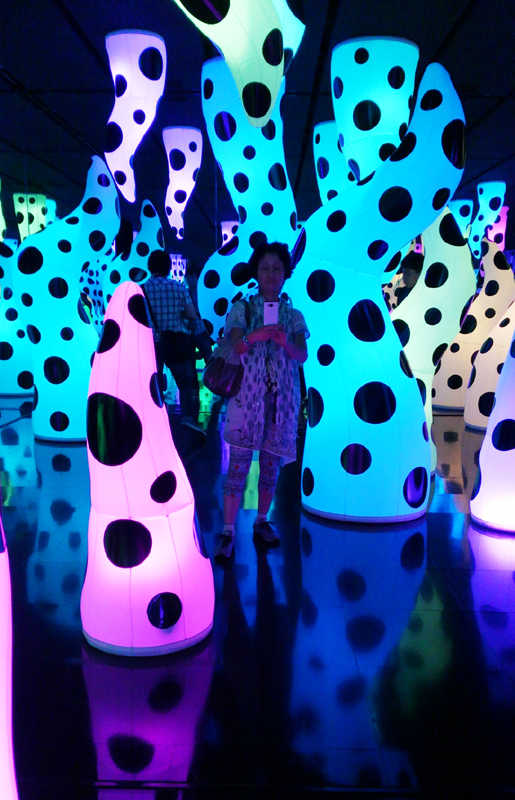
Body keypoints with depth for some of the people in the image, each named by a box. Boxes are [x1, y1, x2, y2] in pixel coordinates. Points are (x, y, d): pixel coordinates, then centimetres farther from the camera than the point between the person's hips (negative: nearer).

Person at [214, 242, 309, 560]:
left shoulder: (294, 315, 9)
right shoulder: (242, 309, 4)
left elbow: (303, 355, -4)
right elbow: (233, 347, -8)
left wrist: (285, 342, -26)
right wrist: (254, 336, -29)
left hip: (281, 397, 3)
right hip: (247, 394, -2)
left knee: (271, 462, 9)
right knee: (239, 462, -5)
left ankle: (262, 521, 23)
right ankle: (228, 532, -1)